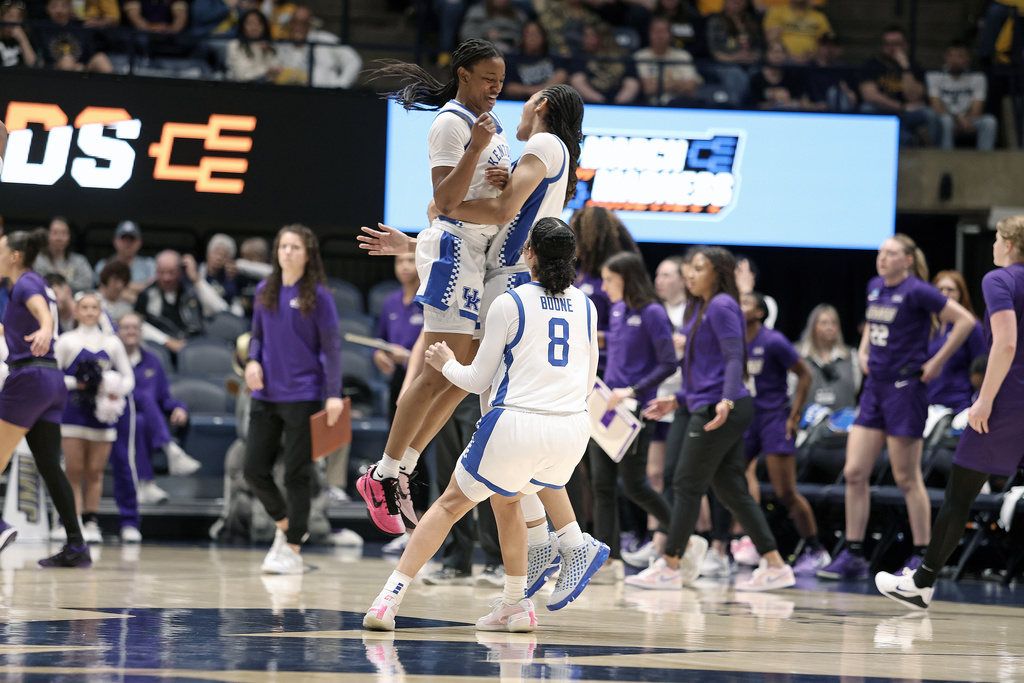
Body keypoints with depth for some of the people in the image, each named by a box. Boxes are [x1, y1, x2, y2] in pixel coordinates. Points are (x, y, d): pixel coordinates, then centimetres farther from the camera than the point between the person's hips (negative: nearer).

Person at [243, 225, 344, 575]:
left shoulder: (317, 296, -6)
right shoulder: (265, 292, 8)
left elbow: (331, 346, -6)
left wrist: (334, 394, -13)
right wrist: (253, 360, -4)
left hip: (303, 395, -5)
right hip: (266, 395, 5)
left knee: (296, 474, -2)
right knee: (254, 469, 3)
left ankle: (292, 550, 6)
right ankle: (284, 523, 29)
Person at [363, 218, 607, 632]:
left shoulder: (509, 304, -3)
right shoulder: (585, 307, 11)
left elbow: (477, 380, 3)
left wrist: (447, 364, 22)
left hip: (516, 426, -4)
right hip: (572, 428, 4)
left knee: (451, 504, 12)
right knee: (505, 498, 30)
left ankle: (389, 599, 5)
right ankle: (515, 606, 26)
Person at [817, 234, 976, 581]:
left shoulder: (916, 292, -12)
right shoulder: (874, 287, 11)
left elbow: (965, 320, -15)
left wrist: (937, 362, -14)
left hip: (905, 387, -8)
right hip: (875, 386, 8)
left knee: (907, 478, -2)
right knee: (854, 473, 2)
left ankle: (922, 558, 7)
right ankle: (853, 557, 8)